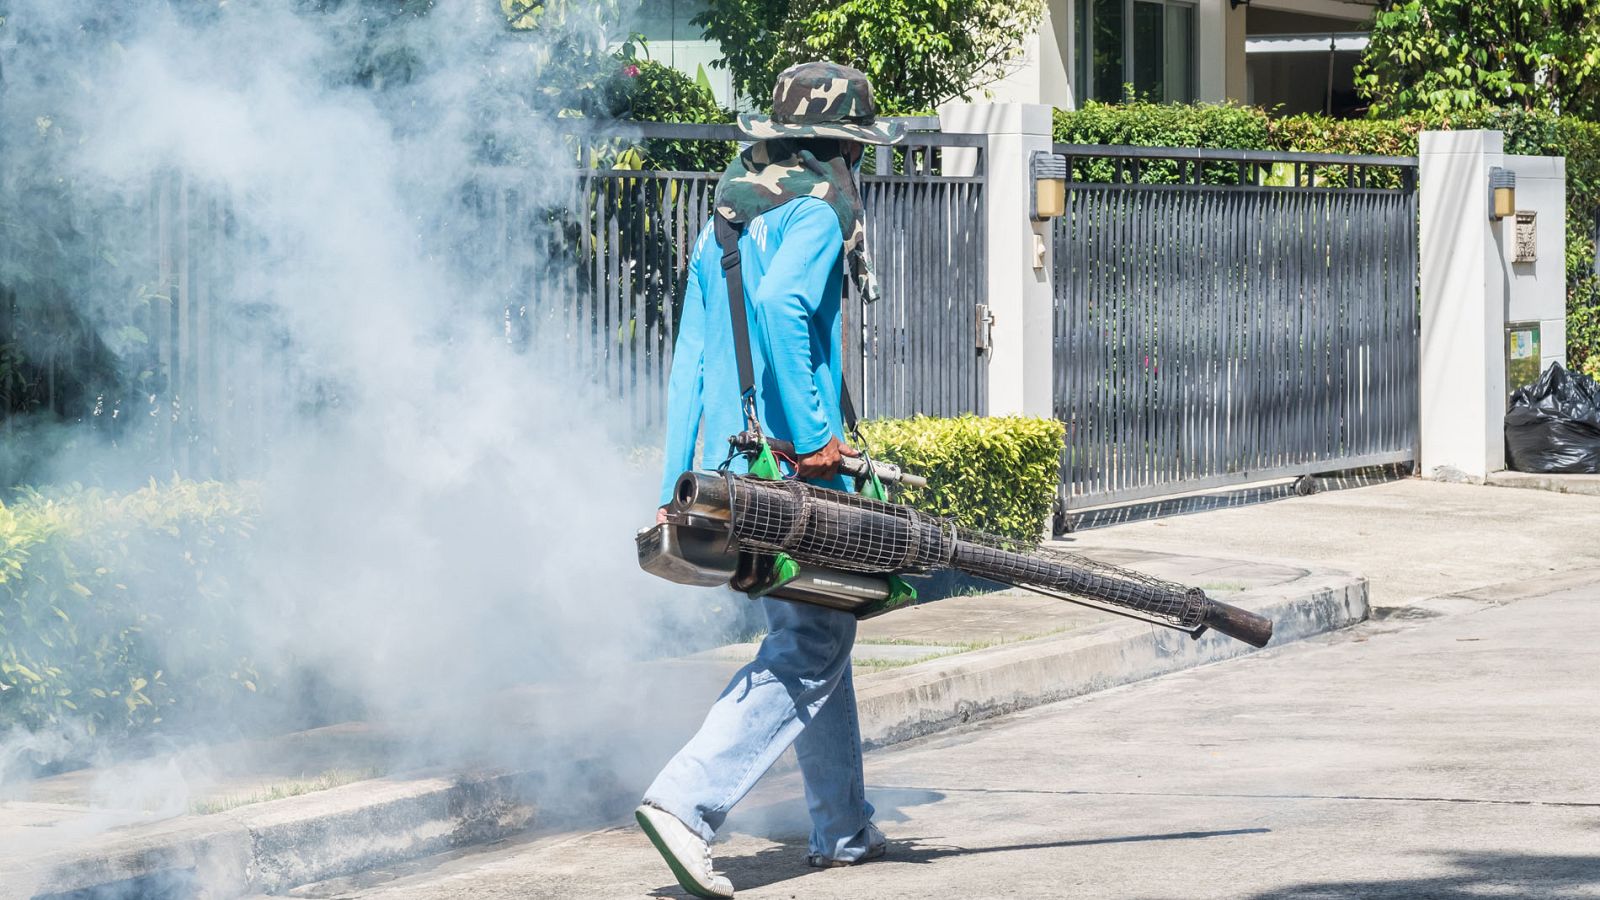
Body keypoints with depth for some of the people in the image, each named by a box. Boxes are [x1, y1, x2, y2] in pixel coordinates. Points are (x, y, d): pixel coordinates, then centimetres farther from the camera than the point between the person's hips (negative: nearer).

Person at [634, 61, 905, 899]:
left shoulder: (726, 216, 19)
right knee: (808, 649, -6)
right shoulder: (818, 210, -7)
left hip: (725, 465, 9)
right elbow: (779, 304, -27)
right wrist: (812, 435, -24)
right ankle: (686, 801, -19)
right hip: (791, 473, -9)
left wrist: (678, 486, 17)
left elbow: (689, 357, 17)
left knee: (810, 636, 19)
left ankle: (843, 828, 25)